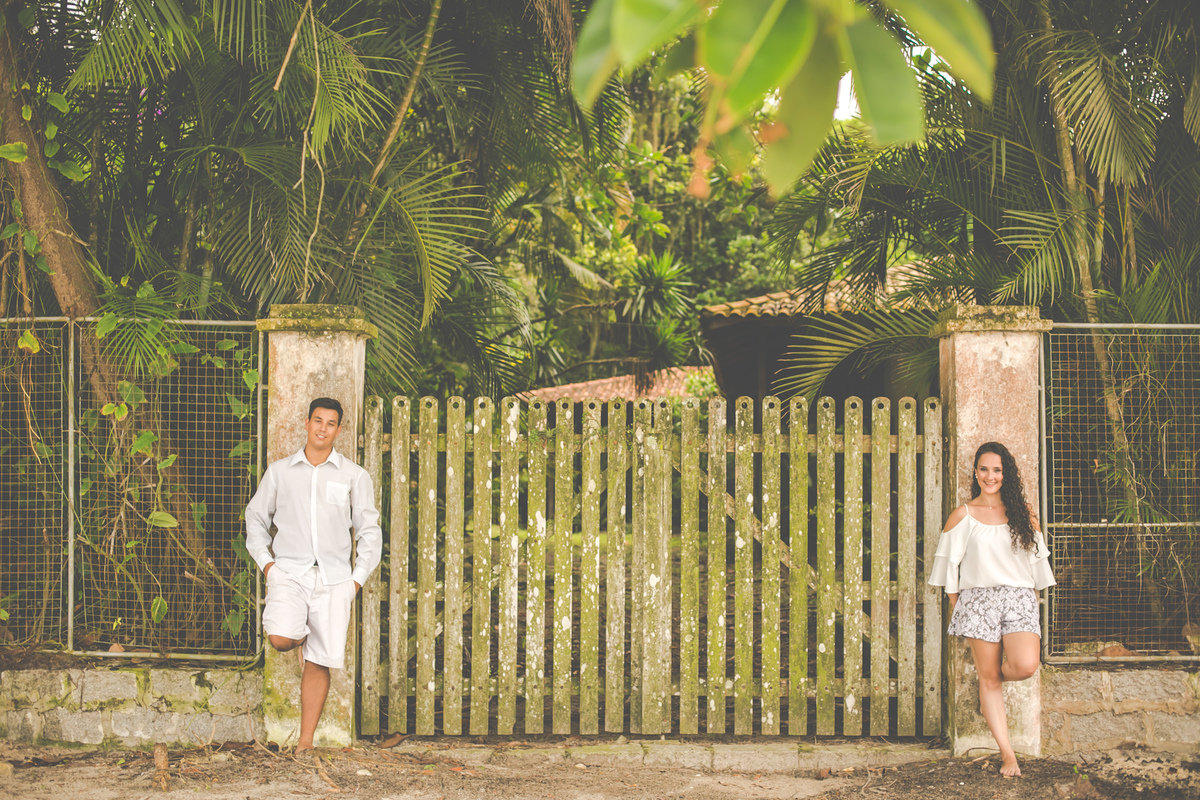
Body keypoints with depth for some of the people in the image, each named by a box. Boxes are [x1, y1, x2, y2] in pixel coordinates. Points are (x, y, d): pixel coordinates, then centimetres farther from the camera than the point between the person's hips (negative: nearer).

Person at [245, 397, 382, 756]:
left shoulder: (355, 476, 7)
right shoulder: (280, 471, 9)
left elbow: (370, 531, 12)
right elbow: (256, 517, 19)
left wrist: (358, 578, 2)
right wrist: (265, 562, 6)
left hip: (333, 578, 0)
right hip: (289, 572, 0)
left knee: (319, 663, -3)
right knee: (280, 639, -24)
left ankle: (305, 740, 6)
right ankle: (302, 637, 13)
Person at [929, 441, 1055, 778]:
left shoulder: (1022, 512, 11)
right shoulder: (963, 515, 6)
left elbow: (1037, 558, 16)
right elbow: (949, 561, 9)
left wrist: (1035, 599, 13)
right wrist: (955, 605, 5)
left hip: (1019, 598, 1)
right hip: (979, 598, -1)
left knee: (1026, 665, -21)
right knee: (988, 677, -3)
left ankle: (997, 677, 15)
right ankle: (1006, 753, 4)